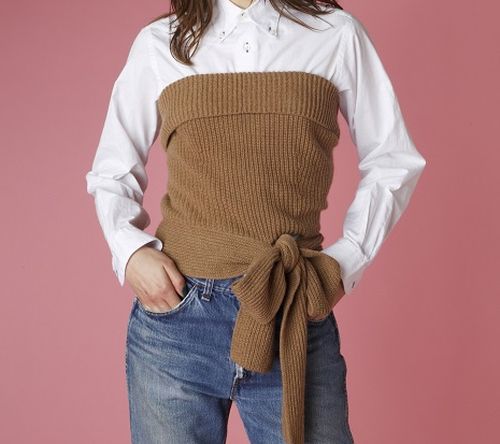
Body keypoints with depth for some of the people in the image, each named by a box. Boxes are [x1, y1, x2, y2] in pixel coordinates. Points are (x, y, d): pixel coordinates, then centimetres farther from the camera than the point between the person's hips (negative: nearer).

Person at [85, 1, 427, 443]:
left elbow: (393, 160, 10)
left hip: (298, 319, 0)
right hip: (175, 310, 1)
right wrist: (129, 252, -4)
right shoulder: (158, 44, 6)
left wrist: (347, 260, -3)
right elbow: (110, 173, 14)